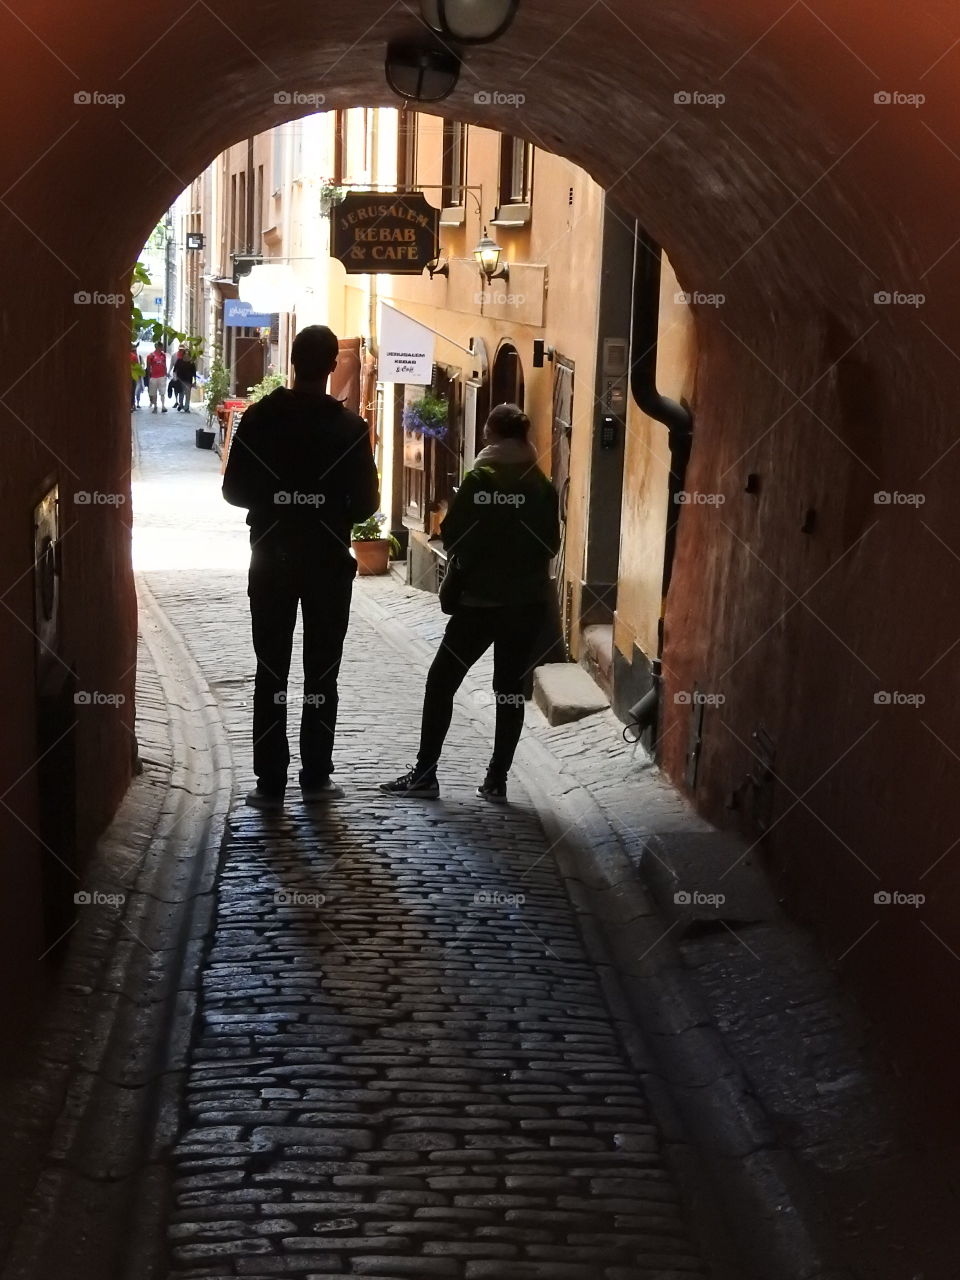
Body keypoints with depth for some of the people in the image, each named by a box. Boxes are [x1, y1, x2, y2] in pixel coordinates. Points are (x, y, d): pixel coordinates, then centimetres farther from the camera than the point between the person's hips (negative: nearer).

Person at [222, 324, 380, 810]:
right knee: (321, 673, 9)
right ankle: (315, 777, 12)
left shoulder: (260, 418, -6)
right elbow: (365, 503, -6)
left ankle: (271, 782, 4)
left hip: (271, 557, 1)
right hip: (328, 561, -1)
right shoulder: (349, 427, -8)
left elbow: (234, 489, -4)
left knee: (271, 673, 6)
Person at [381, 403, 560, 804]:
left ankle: (425, 775, 2)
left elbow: (451, 534, -9)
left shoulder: (481, 479, -9)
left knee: (441, 682, 5)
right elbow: (552, 544, 6)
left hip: (480, 600, -4)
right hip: (529, 602, 4)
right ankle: (496, 780, 9)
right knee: (511, 689, 9)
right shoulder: (544, 487, 2)